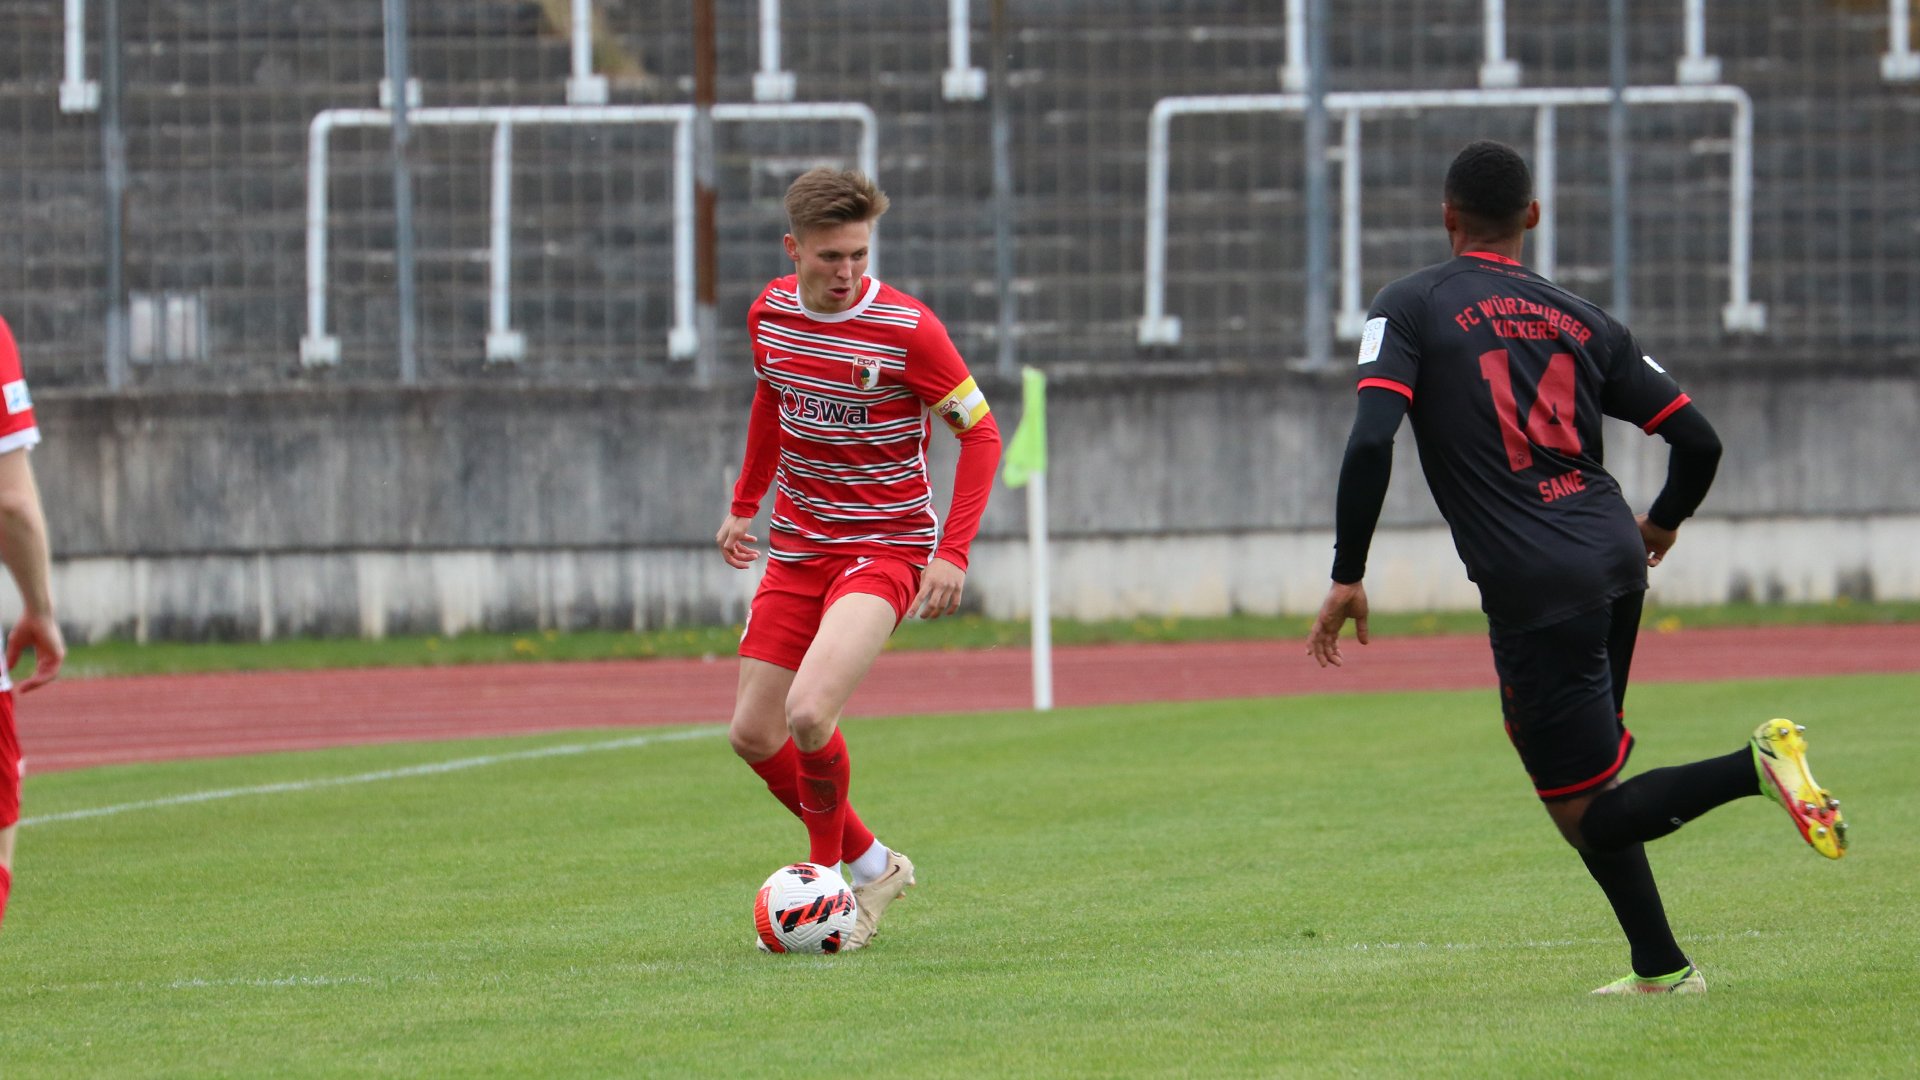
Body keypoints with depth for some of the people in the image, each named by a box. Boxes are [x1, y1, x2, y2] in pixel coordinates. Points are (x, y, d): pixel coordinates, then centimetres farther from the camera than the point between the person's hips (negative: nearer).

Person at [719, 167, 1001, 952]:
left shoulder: (906, 328, -16)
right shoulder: (770, 314, 1)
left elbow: (980, 431, -9)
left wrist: (952, 552, -16)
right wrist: (744, 503, 24)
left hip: (886, 548, -6)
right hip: (796, 548, 6)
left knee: (809, 714, -25)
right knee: (753, 734, 3)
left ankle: (825, 873, 0)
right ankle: (870, 864, 24)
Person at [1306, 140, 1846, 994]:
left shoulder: (1410, 307, 0)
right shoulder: (1581, 321, 12)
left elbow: (1371, 439, -14)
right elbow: (1698, 440, 10)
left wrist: (1347, 578, -6)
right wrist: (1663, 523, 31)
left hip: (1536, 589, -6)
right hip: (1616, 560, 6)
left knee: (1588, 813, -3)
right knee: (1581, 776, 23)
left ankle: (1757, 766, -25)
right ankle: (1658, 967, 18)